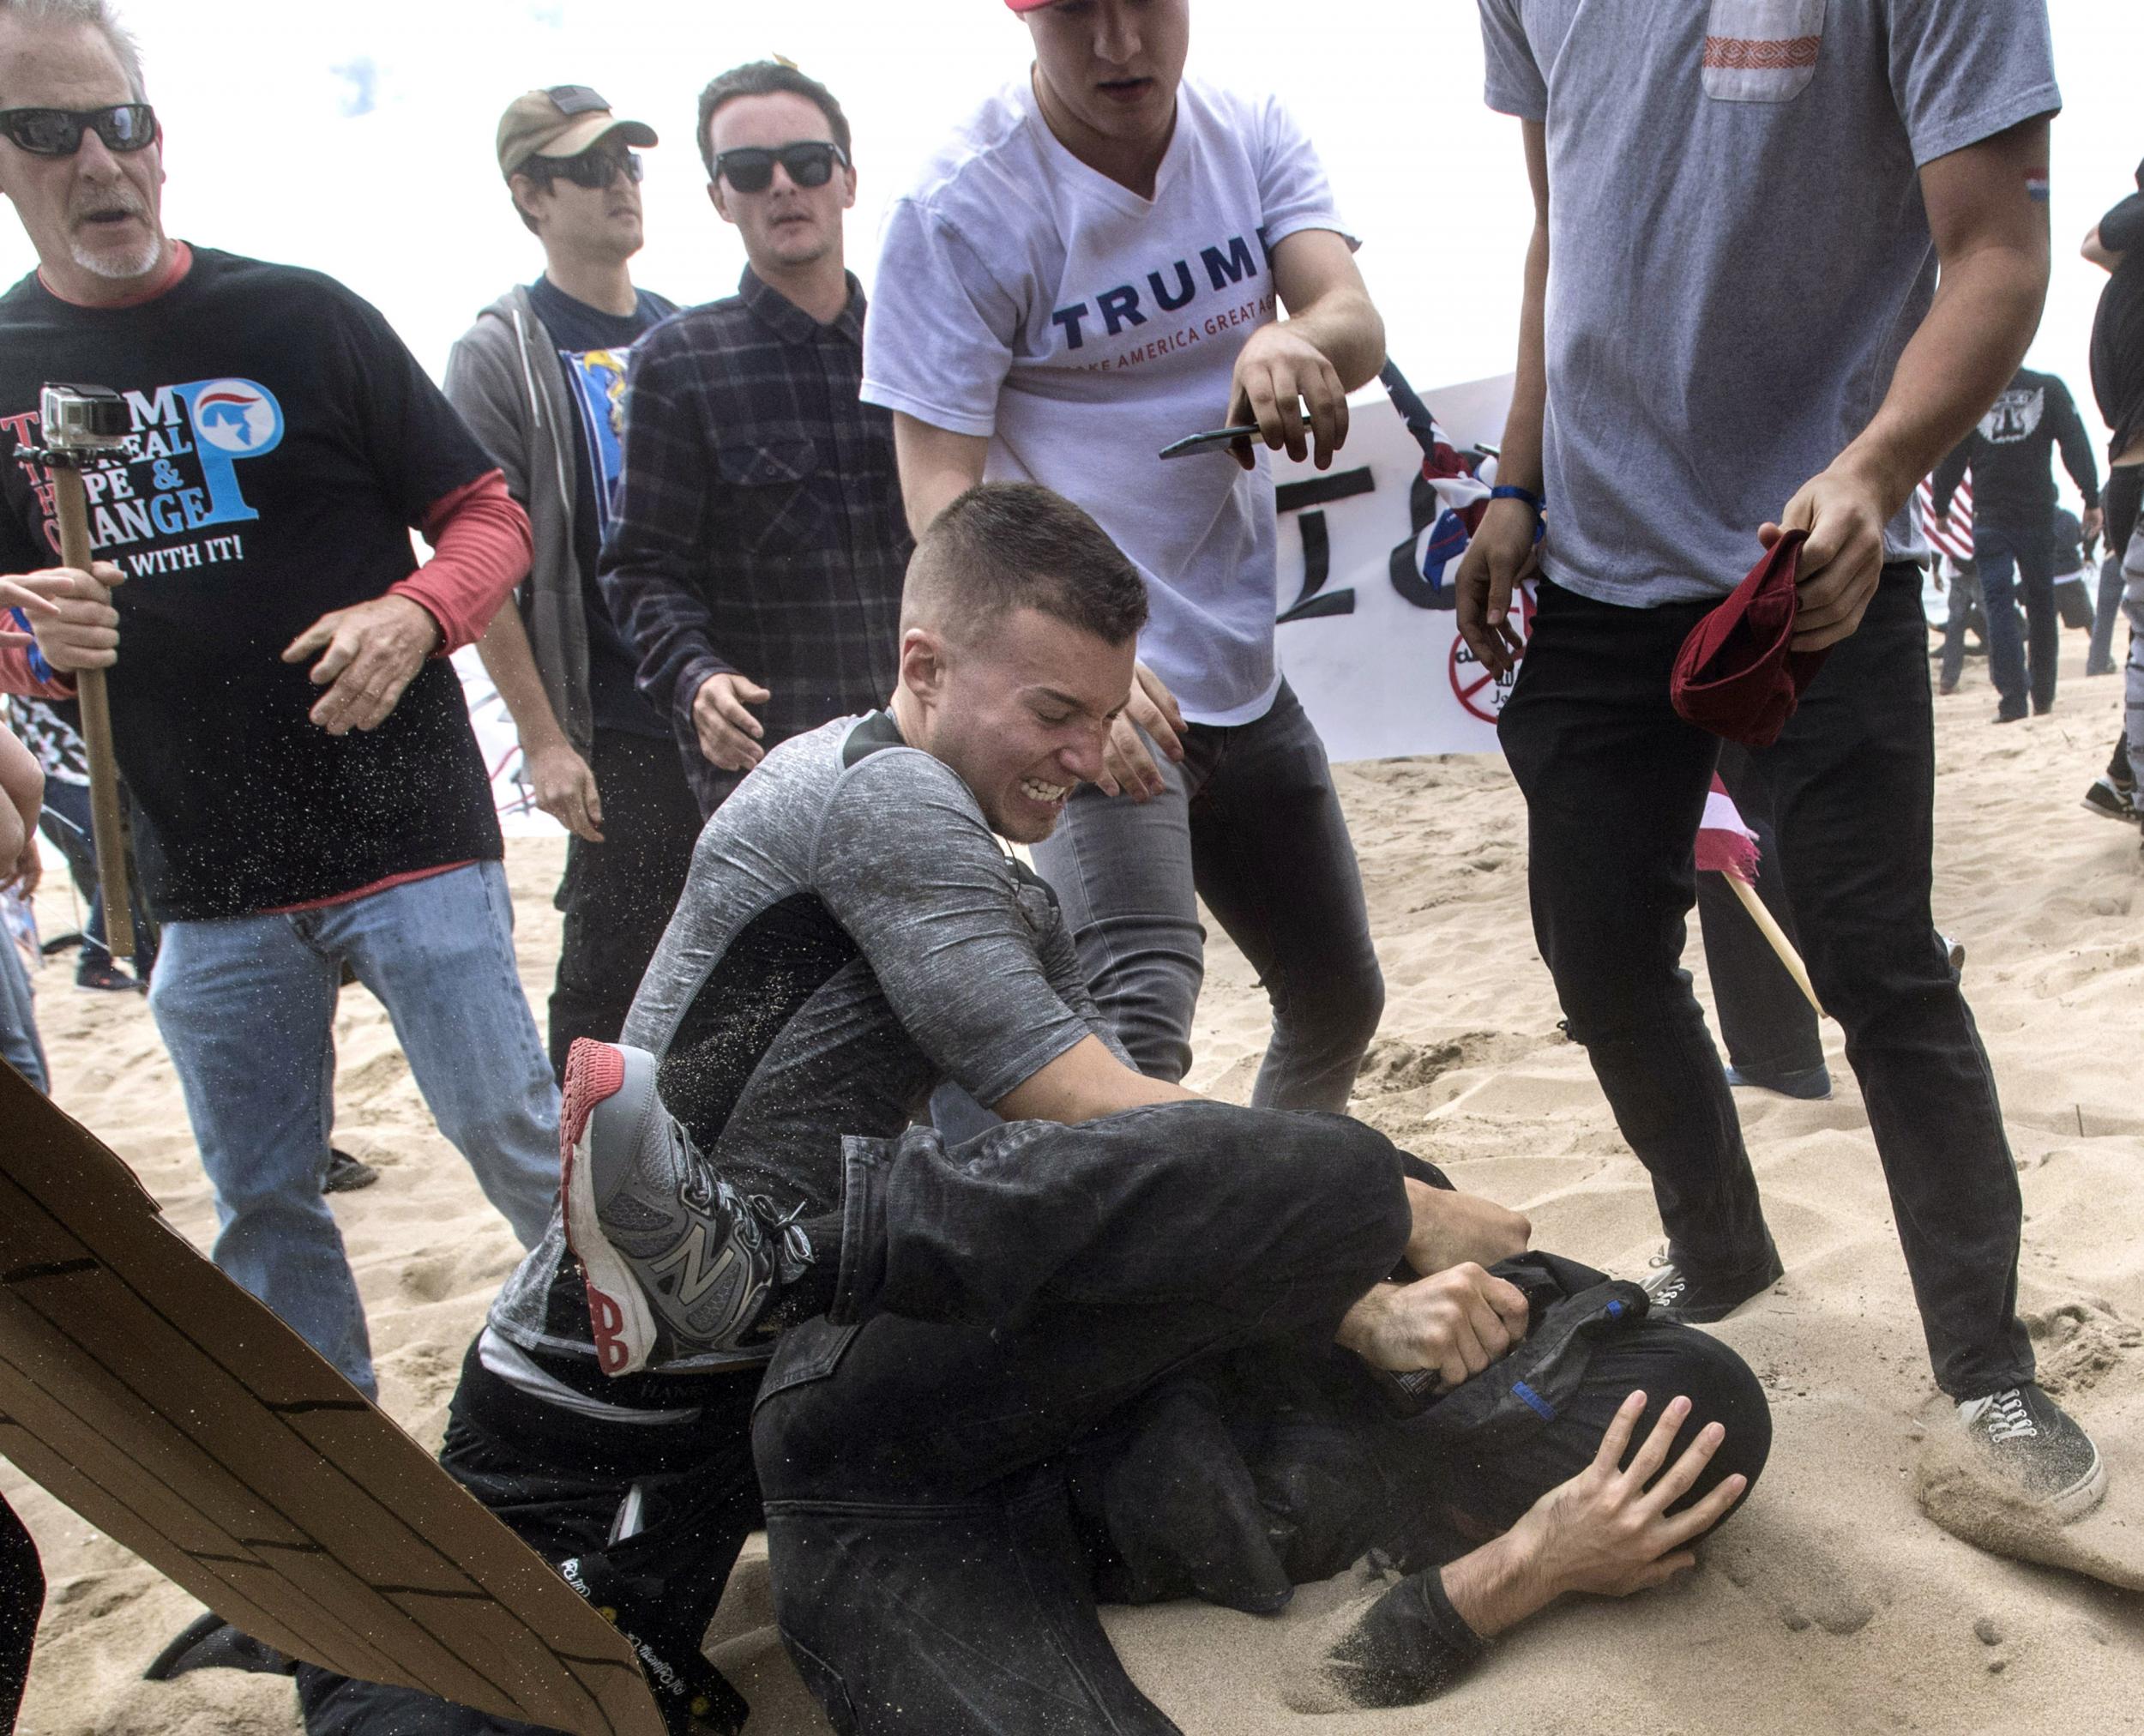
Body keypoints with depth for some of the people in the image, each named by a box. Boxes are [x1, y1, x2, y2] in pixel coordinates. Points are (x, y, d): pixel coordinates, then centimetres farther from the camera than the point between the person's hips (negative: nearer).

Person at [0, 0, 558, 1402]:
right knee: (261, 1206, 13)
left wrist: (416, 616, -19)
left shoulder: (304, 319, -2)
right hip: (203, 877, 4)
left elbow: (489, 518, 1)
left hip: (404, 829, -3)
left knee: (513, 1137, -1)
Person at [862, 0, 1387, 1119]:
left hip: (1243, 672, 7)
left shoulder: (1253, 136, 4)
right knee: (1142, 1010, -27)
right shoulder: (960, 205, -14)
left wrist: (1298, 340, -37)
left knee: (1340, 1005, 18)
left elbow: (1358, 323, -12)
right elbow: (941, 488, -19)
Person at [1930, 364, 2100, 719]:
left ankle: (2012, 699, -14)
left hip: (1989, 520, -1)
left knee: (1998, 604, -3)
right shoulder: (2049, 389, 1)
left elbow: (1949, 460, 3)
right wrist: (2092, 500, 0)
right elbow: (2076, 446, -3)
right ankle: (2043, 697, 18)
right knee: (2041, 603, 12)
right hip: (2038, 517, 1)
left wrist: (1941, 509, 15)